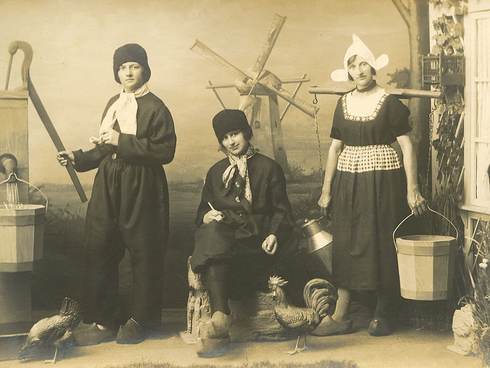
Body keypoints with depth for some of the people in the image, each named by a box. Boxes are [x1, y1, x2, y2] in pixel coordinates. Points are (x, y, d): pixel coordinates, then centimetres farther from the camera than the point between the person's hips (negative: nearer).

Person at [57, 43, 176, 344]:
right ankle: (104, 319, 14)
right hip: (108, 186, 6)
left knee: (143, 254, 1)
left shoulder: (155, 107, -6)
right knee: (99, 251, 4)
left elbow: (165, 151, -15)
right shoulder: (113, 104, 14)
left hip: (141, 189, -6)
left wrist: (122, 141, -17)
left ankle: (141, 320, 15)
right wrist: (77, 158, 9)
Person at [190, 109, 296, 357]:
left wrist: (274, 234, -13)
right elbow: (202, 210, 24)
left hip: (256, 240, -3)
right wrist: (206, 217, -1)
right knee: (212, 234, -36)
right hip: (222, 232, 3)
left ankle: (219, 318, -44)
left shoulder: (268, 168, 11)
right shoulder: (216, 172, 23)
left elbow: (281, 211, 7)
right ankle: (221, 316, -49)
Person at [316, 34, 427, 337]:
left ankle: (384, 315, 14)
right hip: (348, 183, 4)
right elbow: (335, 147, 12)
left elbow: (407, 146, -7)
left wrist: (412, 189, -13)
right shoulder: (343, 104, 9)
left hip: (382, 181, -4)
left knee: (382, 245, 1)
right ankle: (341, 315, 9)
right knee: (346, 246, 4)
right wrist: (327, 189, 10)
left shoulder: (390, 103, -5)